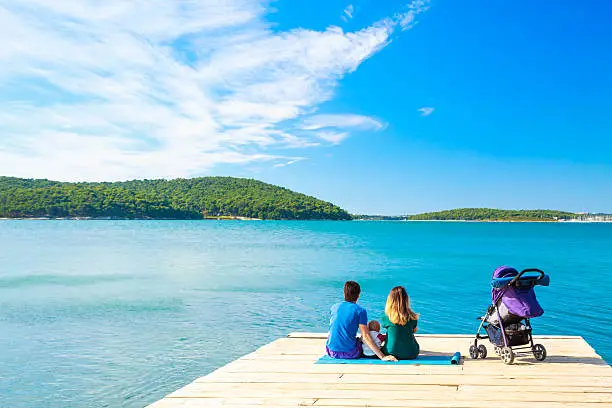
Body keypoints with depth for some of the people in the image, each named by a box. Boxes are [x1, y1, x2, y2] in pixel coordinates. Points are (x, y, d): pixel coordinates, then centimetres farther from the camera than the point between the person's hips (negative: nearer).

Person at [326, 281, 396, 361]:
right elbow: (365, 336, -14)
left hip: (332, 352, 4)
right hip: (349, 353, -4)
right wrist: (382, 356, -14)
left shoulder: (334, 307, 6)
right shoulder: (360, 311, -7)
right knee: (361, 341, 27)